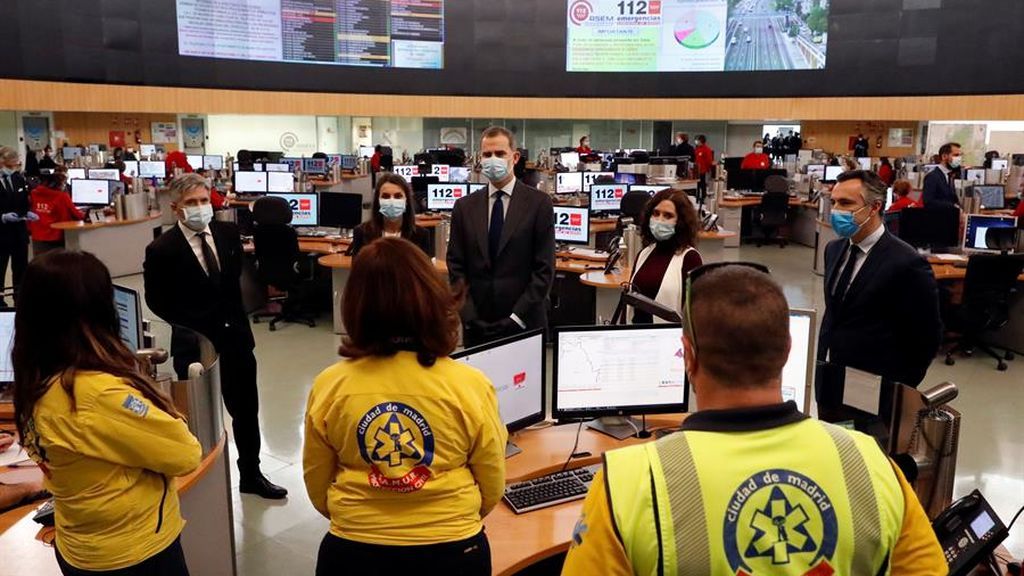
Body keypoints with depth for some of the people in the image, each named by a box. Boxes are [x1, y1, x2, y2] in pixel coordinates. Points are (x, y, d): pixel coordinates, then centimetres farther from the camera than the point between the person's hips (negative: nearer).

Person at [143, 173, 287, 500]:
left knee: (246, 409, 15)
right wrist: (191, 327, -10)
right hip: (194, 344, -4)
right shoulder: (162, 249, -15)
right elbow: (157, 301, -6)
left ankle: (251, 475, 32)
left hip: (235, 336, 5)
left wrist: (236, 317, 6)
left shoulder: (228, 233, -1)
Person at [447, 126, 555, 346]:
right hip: (476, 325, 2)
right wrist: (469, 315, -5)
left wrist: (517, 316, -11)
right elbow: (456, 265, 6)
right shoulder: (465, 206, 8)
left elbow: (545, 269, -5)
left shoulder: (539, 203, -1)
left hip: (525, 324, -2)